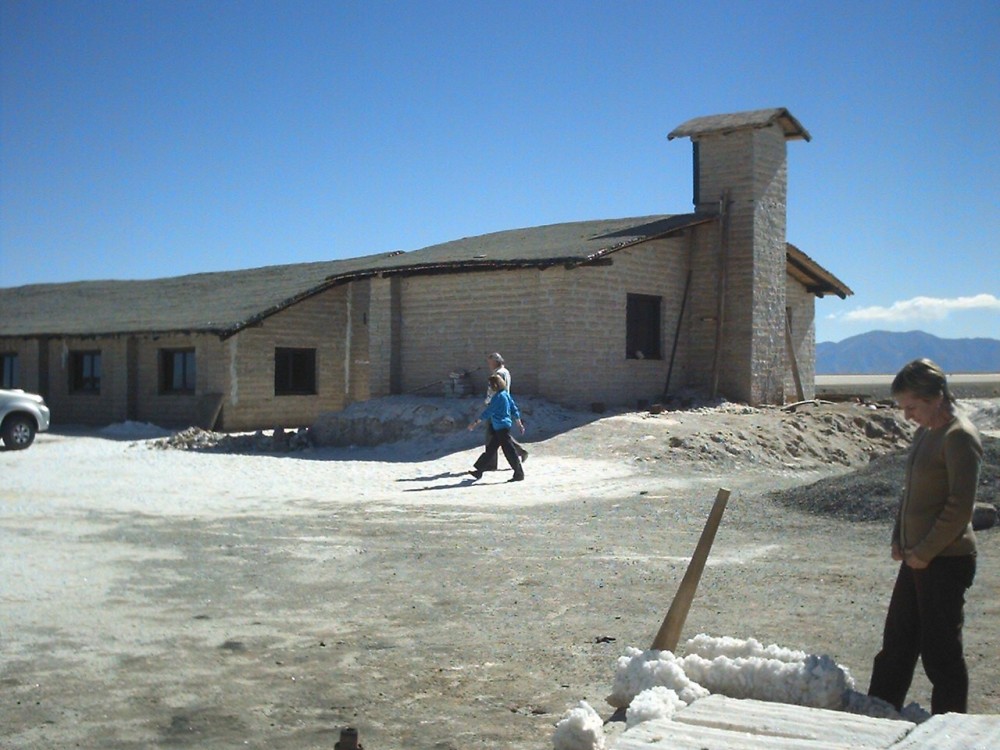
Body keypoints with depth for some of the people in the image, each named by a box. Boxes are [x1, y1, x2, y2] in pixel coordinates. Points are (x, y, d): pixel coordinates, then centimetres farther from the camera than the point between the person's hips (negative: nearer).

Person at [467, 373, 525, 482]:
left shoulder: (498, 397, -16)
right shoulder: (506, 394, 11)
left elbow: (488, 412, -18)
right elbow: (515, 410, 14)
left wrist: (476, 422, -14)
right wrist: (520, 424, 20)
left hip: (501, 427, -10)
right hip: (499, 428, 10)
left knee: (509, 451, -5)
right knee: (490, 449, 12)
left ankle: (519, 474, -1)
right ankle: (478, 471, 18)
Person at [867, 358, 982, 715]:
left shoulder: (960, 437, -16)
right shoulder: (925, 433, 13)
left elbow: (960, 507, -20)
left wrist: (925, 551, -15)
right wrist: (900, 538, 10)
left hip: (946, 560, -9)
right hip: (917, 558, 9)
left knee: (941, 651, 0)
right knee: (896, 644, 16)